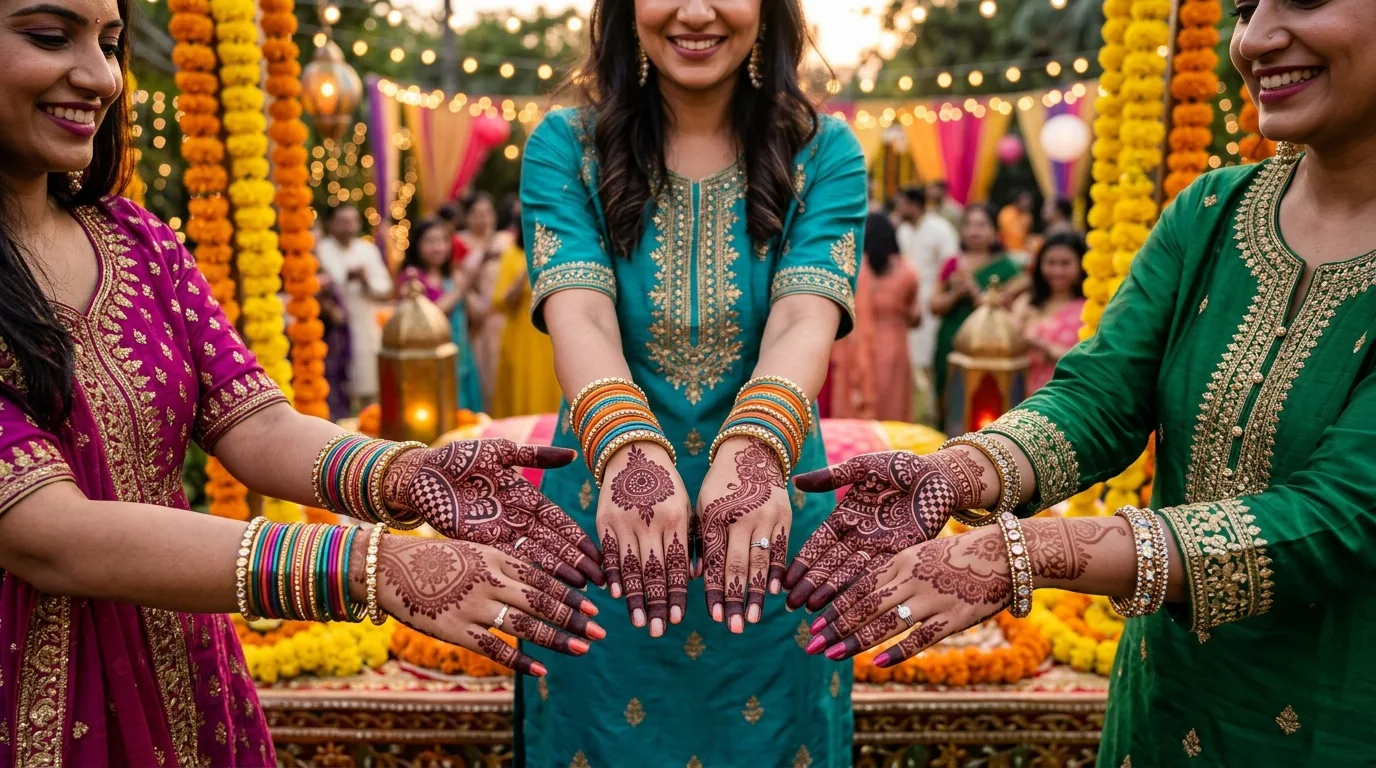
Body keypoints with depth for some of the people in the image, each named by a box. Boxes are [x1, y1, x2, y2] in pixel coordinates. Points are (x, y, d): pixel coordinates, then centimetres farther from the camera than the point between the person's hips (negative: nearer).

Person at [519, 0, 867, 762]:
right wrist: (629, 451, -36)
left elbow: (805, 316, -16)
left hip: (772, 520, 0)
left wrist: (756, 450, -36)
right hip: (604, 511, 0)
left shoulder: (824, 152, -1)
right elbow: (578, 311, -17)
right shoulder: (565, 147, -2)